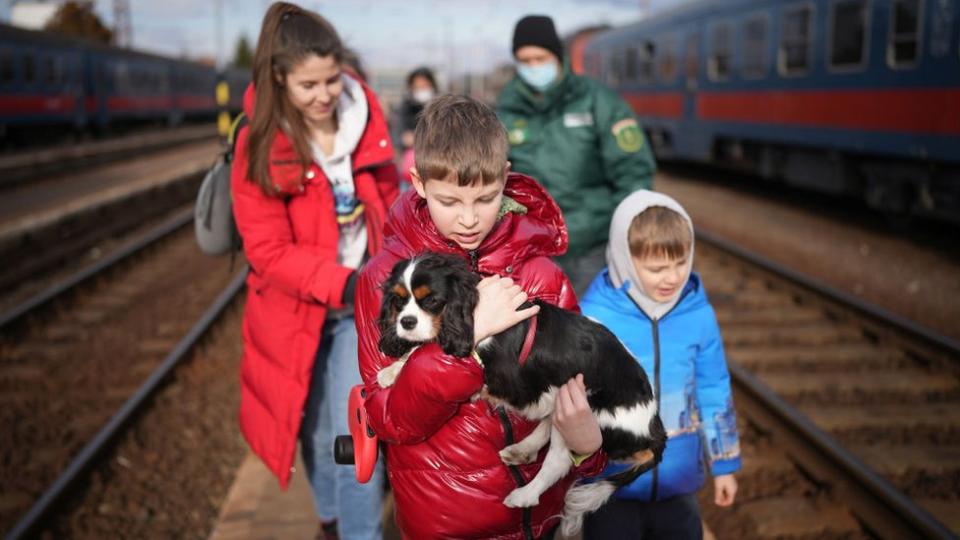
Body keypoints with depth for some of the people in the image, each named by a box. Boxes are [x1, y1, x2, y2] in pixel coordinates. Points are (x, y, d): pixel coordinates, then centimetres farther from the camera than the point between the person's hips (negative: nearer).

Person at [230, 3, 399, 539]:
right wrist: (342, 283, -29)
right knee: (316, 429, 16)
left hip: (363, 300, 1)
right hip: (298, 308, -1)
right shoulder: (260, 146, -16)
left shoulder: (365, 119, -7)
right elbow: (268, 252, -17)